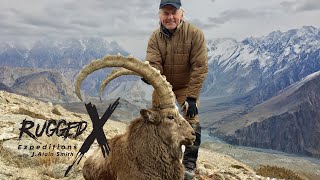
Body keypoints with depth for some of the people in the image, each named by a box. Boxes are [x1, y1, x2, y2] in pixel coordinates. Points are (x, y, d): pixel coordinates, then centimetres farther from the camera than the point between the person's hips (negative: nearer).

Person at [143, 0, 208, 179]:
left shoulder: (195, 34, -22)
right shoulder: (155, 37, -13)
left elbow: (200, 67, -25)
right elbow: (153, 64, -25)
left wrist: (192, 97, -29)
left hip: (186, 86, -3)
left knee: (192, 122, -12)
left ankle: (190, 164, 3)